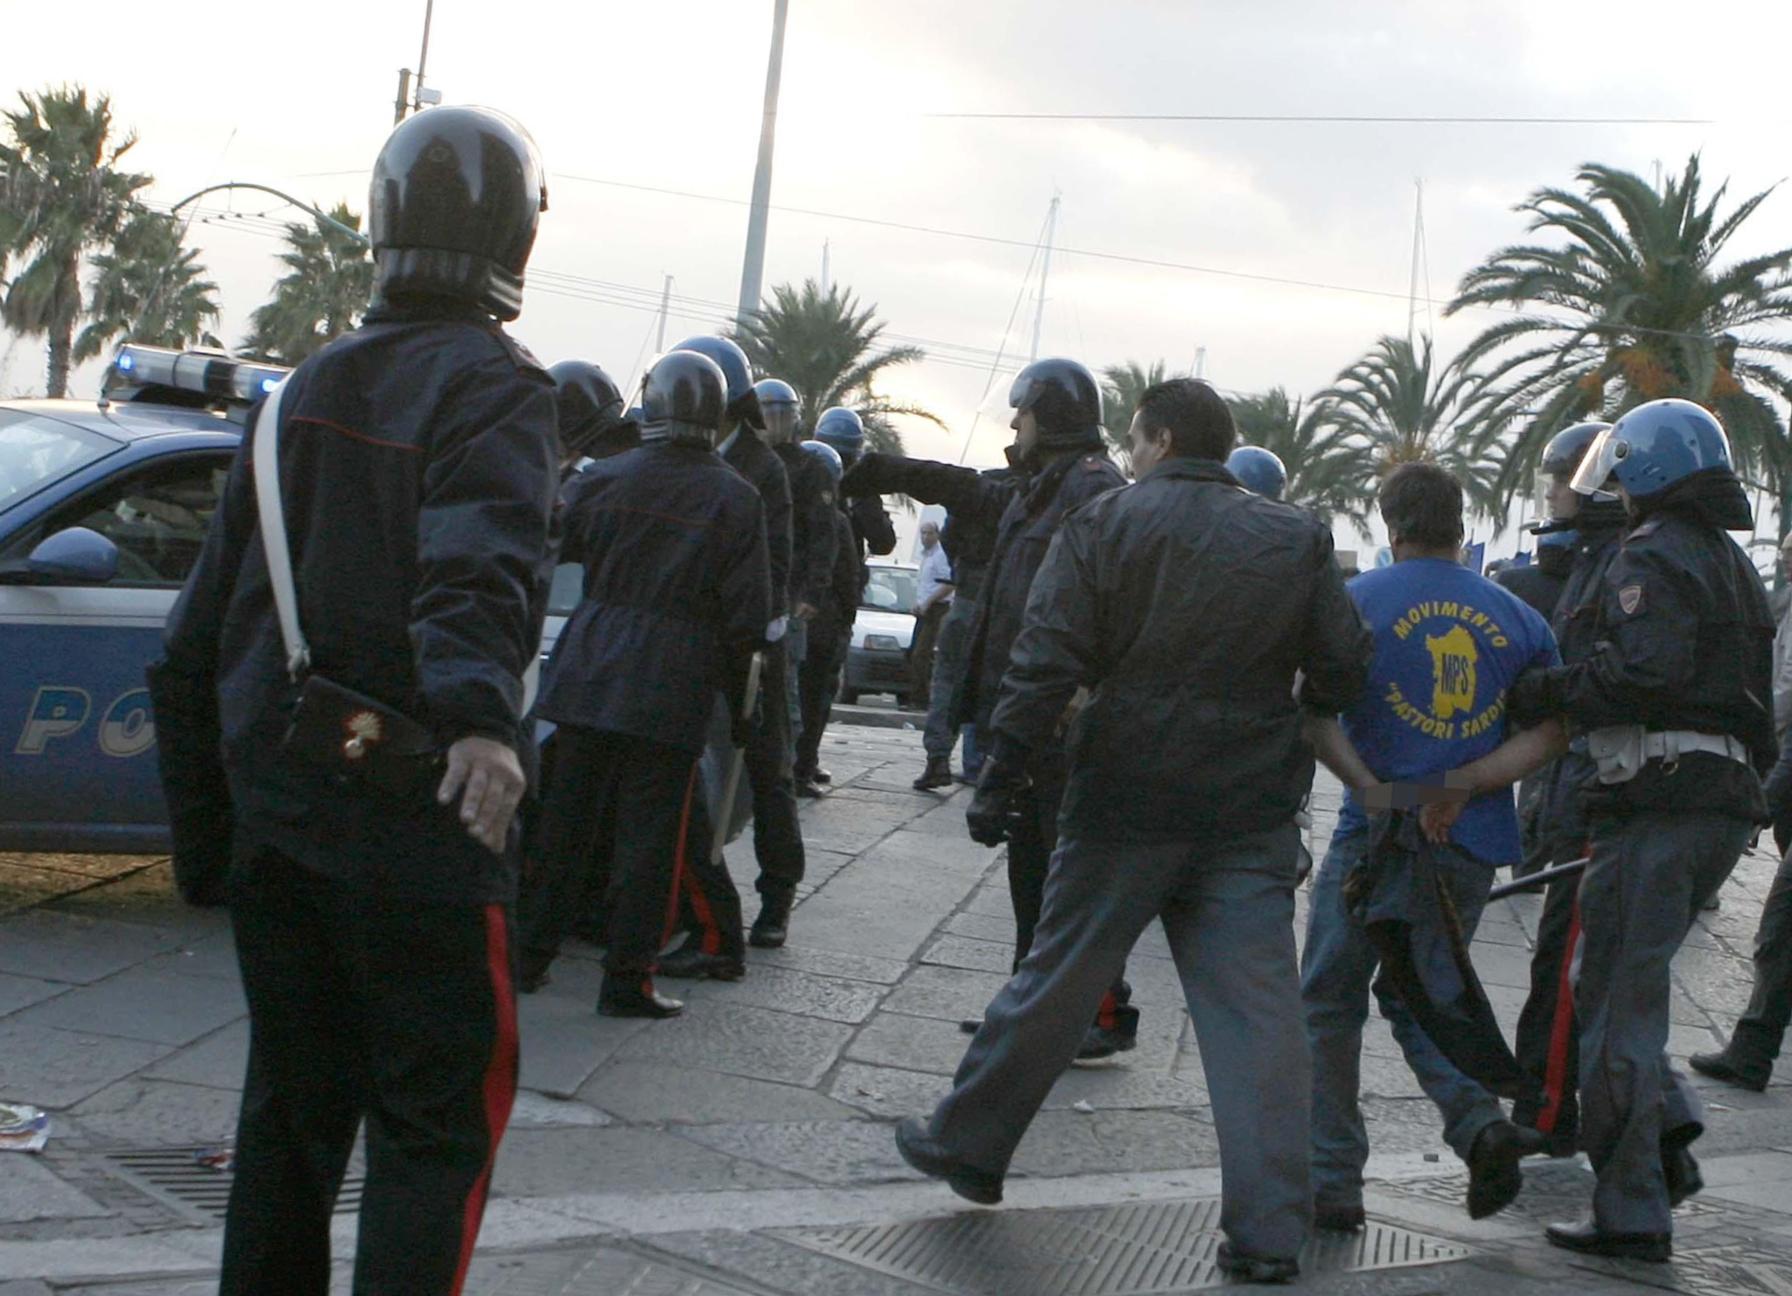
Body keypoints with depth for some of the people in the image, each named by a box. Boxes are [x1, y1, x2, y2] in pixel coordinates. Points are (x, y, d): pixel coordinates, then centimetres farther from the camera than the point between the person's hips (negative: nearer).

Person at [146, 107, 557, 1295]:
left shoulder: (306, 390, 12)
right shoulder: (493, 388, -10)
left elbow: (218, 586, 15)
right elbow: (480, 568, -29)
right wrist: (482, 718, -42)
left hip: (278, 803, 7)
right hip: (417, 810, -7)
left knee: (293, 1097, 18)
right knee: (442, 1117, 2)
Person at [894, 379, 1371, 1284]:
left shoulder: (1105, 524, -3)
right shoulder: (1297, 540, 7)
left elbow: (1045, 665, -9)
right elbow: (1343, 673, 7)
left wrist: (999, 782, -5)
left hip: (1125, 804, -2)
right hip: (1253, 812, 2)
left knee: (1056, 981, 11)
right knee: (1256, 1010, 1)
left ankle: (967, 1146, 27)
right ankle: (1267, 1229, -1)